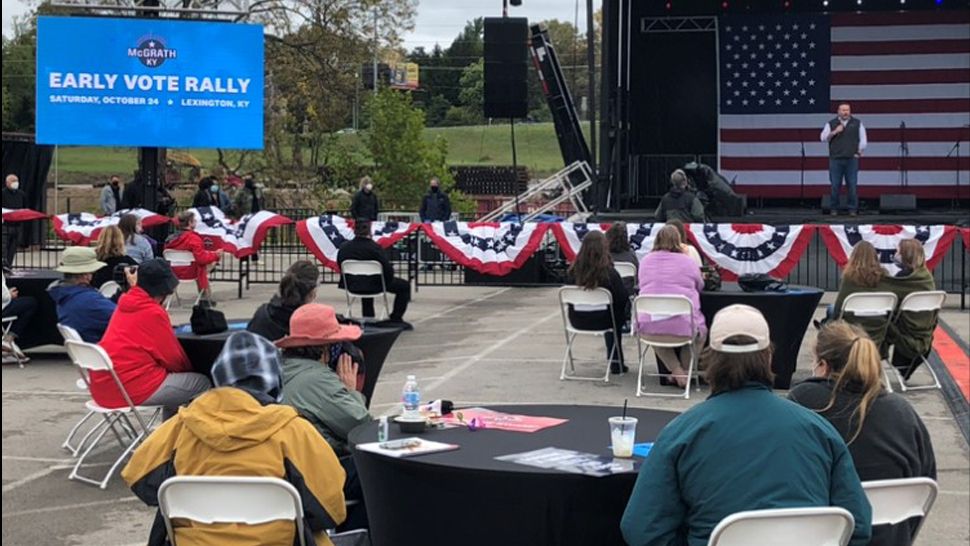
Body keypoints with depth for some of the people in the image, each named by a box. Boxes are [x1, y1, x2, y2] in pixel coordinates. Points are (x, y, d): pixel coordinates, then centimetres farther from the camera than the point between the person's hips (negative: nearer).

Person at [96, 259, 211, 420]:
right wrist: (189, 369, 15)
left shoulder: (125, 305, 10)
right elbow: (173, 358, -3)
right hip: (130, 389, -9)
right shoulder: (154, 313, -13)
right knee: (202, 383, -2)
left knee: (173, 377, 28)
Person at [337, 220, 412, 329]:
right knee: (404, 286, 14)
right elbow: (388, 270, -22)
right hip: (375, 286, -6)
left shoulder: (344, 248, -8)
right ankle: (396, 319, 16)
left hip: (352, 286, 6)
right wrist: (387, 281, 0)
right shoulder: (374, 247, -22)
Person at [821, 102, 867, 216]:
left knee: (852, 185, -2)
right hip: (836, 159, 0)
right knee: (835, 185, -1)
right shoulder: (831, 124, 9)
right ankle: (833, 209, 7)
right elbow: (824, 138, 3)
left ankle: (852, 209, 4)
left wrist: (859, 151, 4)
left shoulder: (857, 123, 10)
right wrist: (834, 132, -10)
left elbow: (863, 139, 12)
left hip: (851, 159, 0)